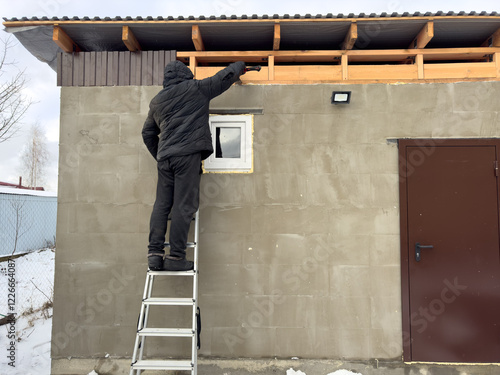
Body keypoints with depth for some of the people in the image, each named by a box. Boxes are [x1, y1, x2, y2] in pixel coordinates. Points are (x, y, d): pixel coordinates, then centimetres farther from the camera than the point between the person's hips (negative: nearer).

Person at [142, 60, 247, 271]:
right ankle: (175, 256, -7)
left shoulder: (157, 101, 23)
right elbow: (225, 77, 15)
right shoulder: (195, 88, 8)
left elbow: (147, 133, 29)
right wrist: (239, 66, 35)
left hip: (165, 157, 6)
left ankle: (154, 253, 1)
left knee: (161, 204, 5)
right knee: (183, 206, -7)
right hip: (187, 154, -5)